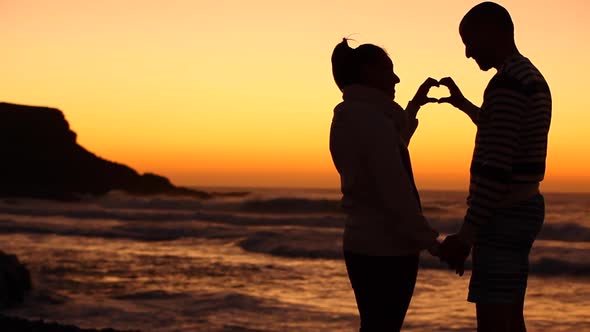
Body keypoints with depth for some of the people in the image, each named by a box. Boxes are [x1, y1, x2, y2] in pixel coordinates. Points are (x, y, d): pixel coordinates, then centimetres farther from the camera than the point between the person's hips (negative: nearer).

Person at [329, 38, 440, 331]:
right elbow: (395, 193, -22)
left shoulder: (345, 120, 10)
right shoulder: (372, 120, -18)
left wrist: (414, 106, 31)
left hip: (360, 244, 9)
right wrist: (431, 241, -15)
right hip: (388, 249, -9)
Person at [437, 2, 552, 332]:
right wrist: (464, 104, 43)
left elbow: (497, 168, -25)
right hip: (522, 209, 10)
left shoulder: (507, 83, -19)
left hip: (504, 218, -10)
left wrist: (465, 236, -23)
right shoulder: (533, 80, 15)